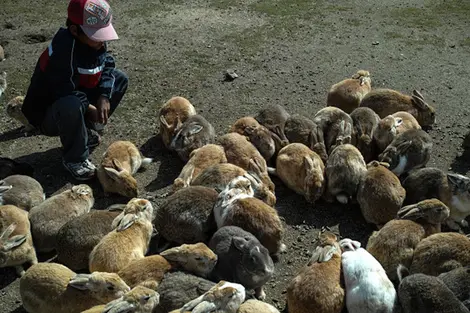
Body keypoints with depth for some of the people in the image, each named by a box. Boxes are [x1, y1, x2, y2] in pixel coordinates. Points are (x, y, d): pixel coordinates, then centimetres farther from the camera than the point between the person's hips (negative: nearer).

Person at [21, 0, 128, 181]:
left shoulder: (96, 40, -9)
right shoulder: (64, 48, -33)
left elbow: (107, 65, 2)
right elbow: (65, 92, -34)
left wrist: (104, 96, -13)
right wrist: (89, 108, -20)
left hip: (76, 98, 8)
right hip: (47, 114, -8)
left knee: (120, 79, 3)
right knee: (71, 106, -43)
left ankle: (87, 130, 11)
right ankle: (74, 159, -14)